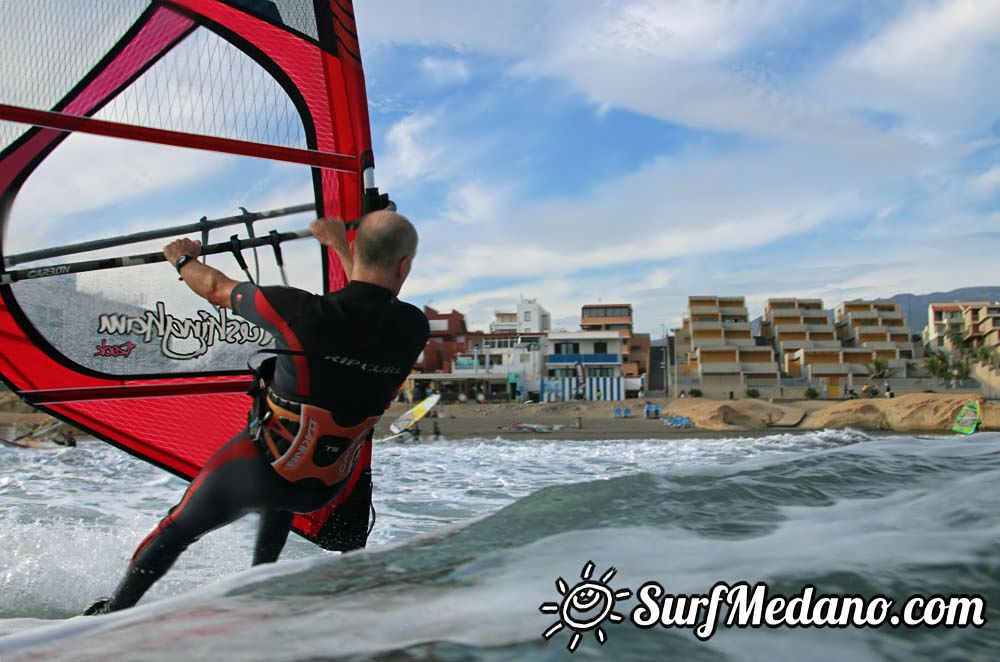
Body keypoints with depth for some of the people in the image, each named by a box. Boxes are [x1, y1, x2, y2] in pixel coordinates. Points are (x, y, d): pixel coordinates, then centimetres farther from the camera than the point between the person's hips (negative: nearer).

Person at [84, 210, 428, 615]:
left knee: (178, 530, 23)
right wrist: (339, 245, 22)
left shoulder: (302, 312, -26)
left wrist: (182, 260, 15)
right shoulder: (414, 328, -16)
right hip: (328, 489, 4)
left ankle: (112, 613, 38)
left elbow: (217, 289, -7)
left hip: (256, 472, -4)